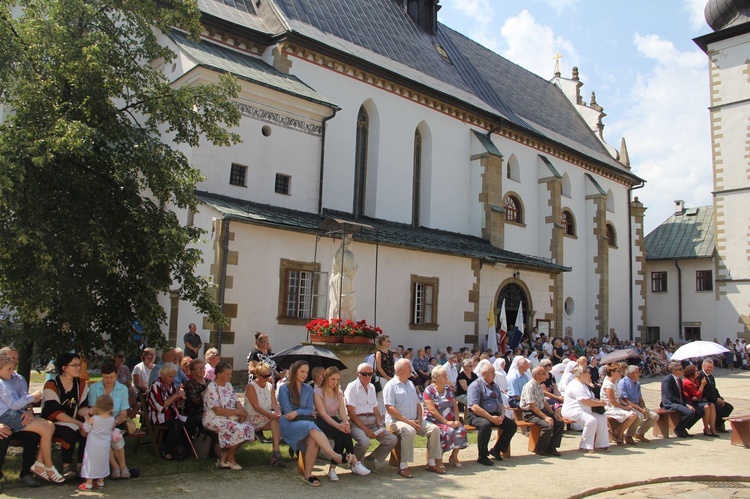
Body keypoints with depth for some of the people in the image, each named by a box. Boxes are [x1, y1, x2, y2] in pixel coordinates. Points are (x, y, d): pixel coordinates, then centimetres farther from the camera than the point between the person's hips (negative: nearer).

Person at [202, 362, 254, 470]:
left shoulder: (228, 385, 14)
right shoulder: (211, 388, -12)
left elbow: (237, 402, 11)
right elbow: (218, 410, -20)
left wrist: (242, 412, -12)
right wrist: (238, 412, -18)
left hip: (231, 417, 8)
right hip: (214, 419, -8)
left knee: (249, 428, -15)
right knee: (238, 429, -30)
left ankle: (224, 456, -3)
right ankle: (230, 458, -6)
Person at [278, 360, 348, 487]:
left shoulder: (308, 389, 17)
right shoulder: (284, 388, 3)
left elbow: (310, 410, 8)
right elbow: (287, 411, -3)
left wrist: (297, 412, -9)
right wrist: (304, 413, 1)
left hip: (305, 422, 4)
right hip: (289, 424, -4)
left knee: (313, 440, -33)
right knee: (312, 428, -35)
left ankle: (307, 474, -27)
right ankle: (336, 456, -43)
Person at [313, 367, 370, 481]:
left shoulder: (339, 392, 14)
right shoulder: (318, 391, -5)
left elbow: (342, 410, 0)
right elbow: (322, 413, -16)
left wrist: (346, 423, -24)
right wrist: (338, 426, -30)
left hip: (334, 420, 5)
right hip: (322, 422, -5)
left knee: (340, 438, -29)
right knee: (344, 433, -30)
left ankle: (332, 469, -23)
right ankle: (355, 463, -26)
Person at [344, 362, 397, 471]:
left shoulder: (371, 387, 17)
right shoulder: (352, 387, -5)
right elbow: (351, 413, -11)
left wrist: (380, 425, -1)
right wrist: (366, 430, -16)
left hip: (372, 422, 7)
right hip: (357, 423, -7)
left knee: (392, 439, -9)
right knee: (364, 442, -34)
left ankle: (370, 459, 10)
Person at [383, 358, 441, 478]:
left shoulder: (410, 384, 19)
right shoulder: (391, 385, -6)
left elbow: (418, 404, 21)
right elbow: (390, 408, -15)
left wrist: (419, 419, 1)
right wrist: (407, 421, -19)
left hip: (413, 420, 7)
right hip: (396, 420, -7)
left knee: (434, 429, -11)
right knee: (409, 431, -37)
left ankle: (431, 463, -4)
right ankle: (403, 466, -28)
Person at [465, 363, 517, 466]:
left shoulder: (495, 387, 18)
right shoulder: (475, 386, -8)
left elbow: (501, 404, 18)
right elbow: (474, 407, -19)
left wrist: (502, 416, -4)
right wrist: (491, 418, -22)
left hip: (495, 415, 8)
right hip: (477, 415, -8)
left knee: (512, 425, -7)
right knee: (485, 425, -37)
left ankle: (496, 450, 10)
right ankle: (482, 457, -20)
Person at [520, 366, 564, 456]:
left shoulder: (539, 386, 12)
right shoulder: (530, 387, -18)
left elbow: (544, 402, 17)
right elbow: (532, 406, -23)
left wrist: (553, 413, 5)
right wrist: (545, 417, -27)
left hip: (541, 411, 9)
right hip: (530, 414, -9)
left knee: (560, 422, -2)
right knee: (548, 425, -28)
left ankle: (551, 447, 4)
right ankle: (540, 449, -9)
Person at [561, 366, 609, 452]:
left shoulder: (583, 385, 23)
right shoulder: (575, 385, -15)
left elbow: (591, 399, 24)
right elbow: (585, 401, -21)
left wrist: (599, 401, 2)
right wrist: (600, 403, -10)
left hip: (584, 411, 11)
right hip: (572, 411, -11)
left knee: (602, 418, 1)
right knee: (591, 420, -31)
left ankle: (600, 444, 4)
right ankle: (585, 446, -22)